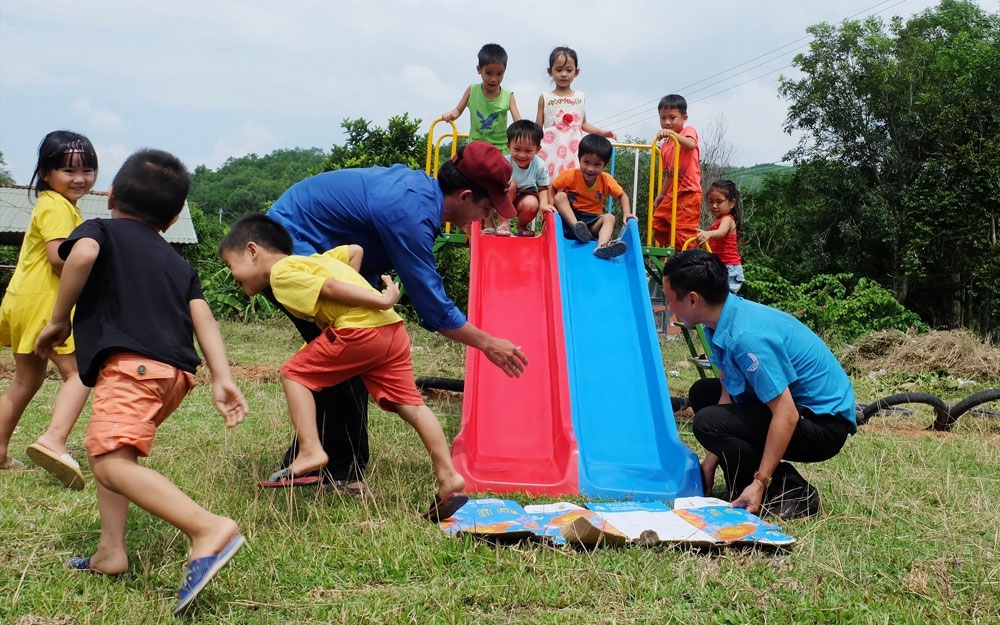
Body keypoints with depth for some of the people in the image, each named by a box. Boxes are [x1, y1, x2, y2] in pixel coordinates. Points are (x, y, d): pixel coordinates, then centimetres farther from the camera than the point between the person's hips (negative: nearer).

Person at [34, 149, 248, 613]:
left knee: (111, 462, -21)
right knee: (105, 445, 26)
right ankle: (110, 552, 19)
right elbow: (203, 318, 12)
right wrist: (222, 379, 3)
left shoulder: (99, 230, 13)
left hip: (130, 362, -7)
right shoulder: (178, 263, 27)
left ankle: (209, 529, -38)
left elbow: (83, 252, -13)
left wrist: (58, 320, -2)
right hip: (176, 371, 8)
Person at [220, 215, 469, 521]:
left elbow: (329, 288, -8)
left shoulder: (281, 273, 3)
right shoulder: (312, 260, 28)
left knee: (294, 373, 6)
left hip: (359, 330, -8)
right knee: (409, 405, 6)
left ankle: (310, 451, -2)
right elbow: (355, 250, 32)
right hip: (393, 328, 8)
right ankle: (449, 477, 2)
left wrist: (381, 301, -11)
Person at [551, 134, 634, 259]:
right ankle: (578, 227, -41)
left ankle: (602, 246, -54)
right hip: (569, 218, -1)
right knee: (560, 196, -22)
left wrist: (627, 214, -10)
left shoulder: (606, 180, -6)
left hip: (592, 222, 1)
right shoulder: (570, 175, -12)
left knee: (609, 218, -25)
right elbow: (551, 190, -3)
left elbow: (622, 195, 6)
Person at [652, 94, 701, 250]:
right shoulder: (665, 146, 16)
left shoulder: (688, 131, -4)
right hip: (672, 195, 9)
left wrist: (672, 133, -40)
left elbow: (691, 145, -29)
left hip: (688, 193, -9)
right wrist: (661, 194, 20)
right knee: (657, 225, 15)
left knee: (683, 233, -12)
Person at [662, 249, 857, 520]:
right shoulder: (724, 322, 0)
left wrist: (759, 484, -26)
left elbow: (787, 415, -30)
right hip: (798, 406, 10)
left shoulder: (747, 337, -29)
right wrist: (710, 463, 3)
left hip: (825, 423, -10)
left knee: (707, 422, -25)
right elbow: (728, 392, 5)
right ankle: (744, 484, 12)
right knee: (702, 393, 16)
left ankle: (794, 493, -10)